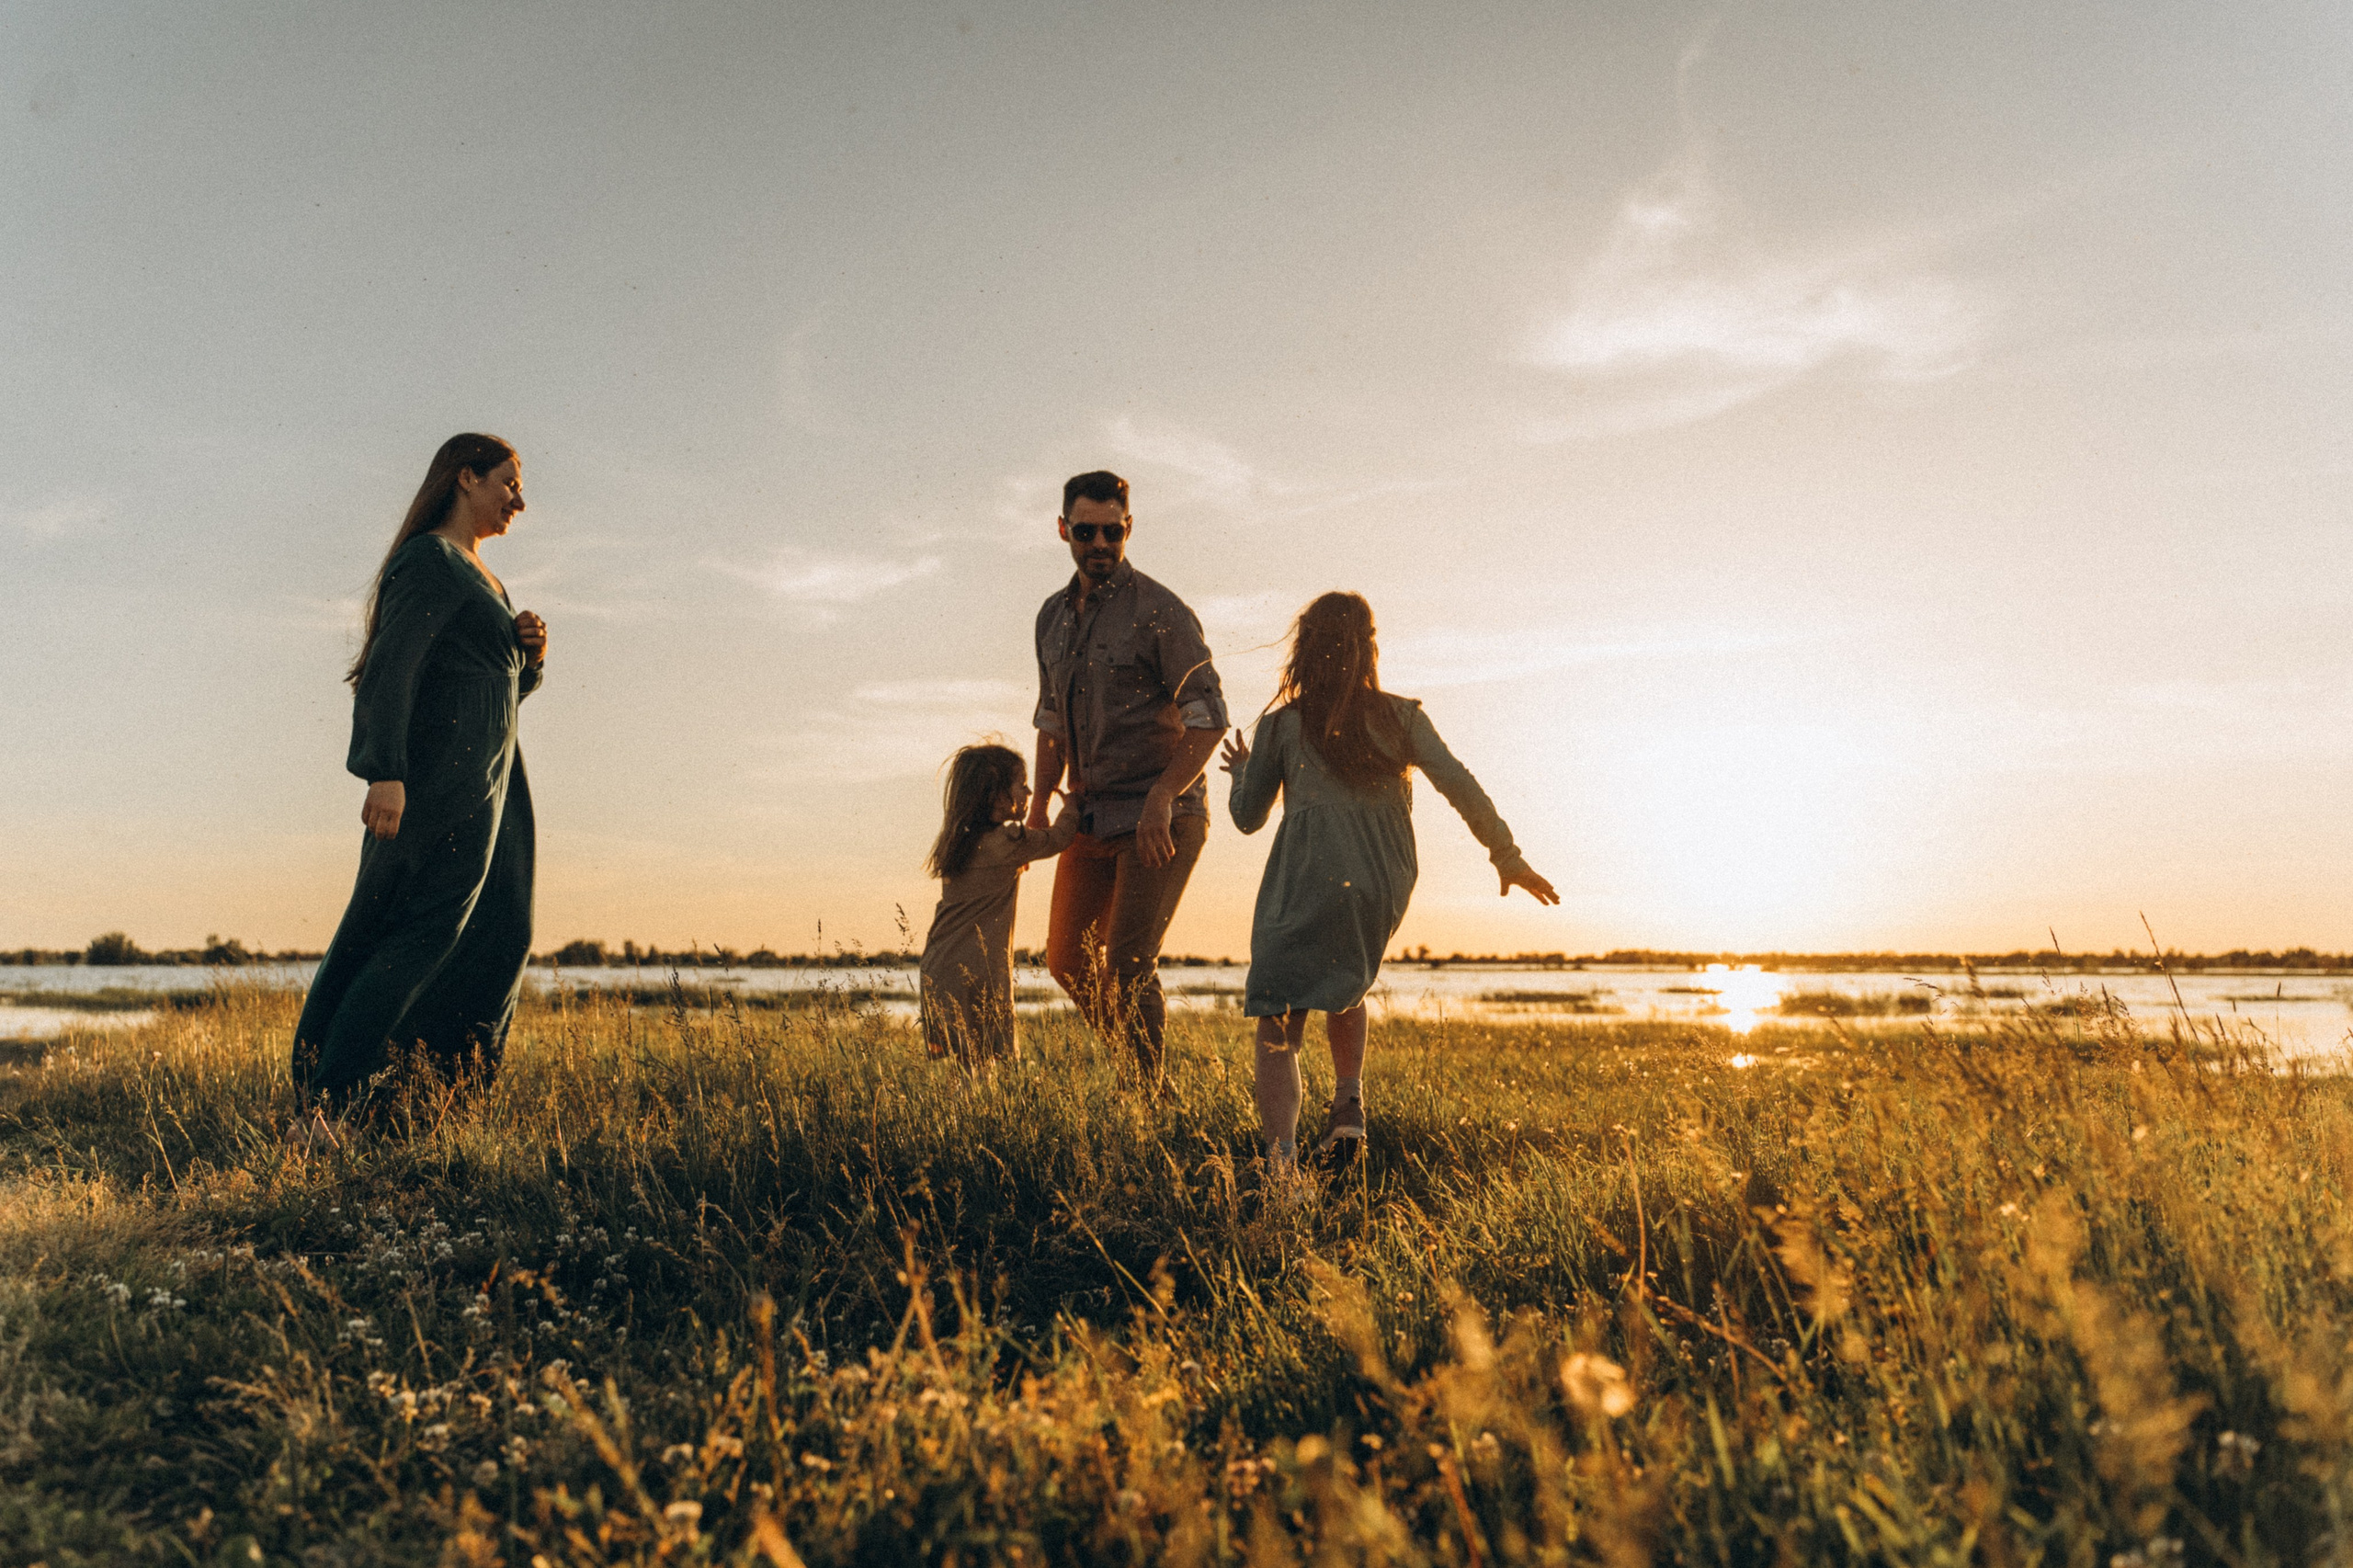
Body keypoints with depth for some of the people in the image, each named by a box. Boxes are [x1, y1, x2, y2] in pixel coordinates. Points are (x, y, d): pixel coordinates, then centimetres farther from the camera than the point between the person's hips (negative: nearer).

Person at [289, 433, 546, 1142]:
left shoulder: (478, 574, 22)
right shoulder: (430, 561, -8)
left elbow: (507, 683, 25)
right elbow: (390, 667, -19)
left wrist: (529, 650, 3)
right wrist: (386, 771, -28)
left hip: (487, 777, 10)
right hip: (442, 772, -10)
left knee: (500, 937, 10)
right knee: (424, 936, -14)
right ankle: (322, 1108, -14)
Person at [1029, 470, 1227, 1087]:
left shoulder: (1159, 612, -11)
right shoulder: (1053, 616, 11)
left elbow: (1209, 717, -15)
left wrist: (1161, 797, -25)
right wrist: (1039, 806, 11)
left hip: (1160, 818, -7)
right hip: (1091, 815, 7)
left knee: (1127, 965, -11)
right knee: (1067, 956, 11)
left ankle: (1149, 1091, 4)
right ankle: (1135, 1062, 30)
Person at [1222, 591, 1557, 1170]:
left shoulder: (1280, 726, 7)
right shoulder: (1401, 716, 8)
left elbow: (1247, 818, 13)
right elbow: (1459, 785, 0)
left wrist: (1242, 771, 33)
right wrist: (1507, 856, 6)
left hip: (1306, 883, -3)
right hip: (1383, 889, 3)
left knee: (1276, 1030, -4)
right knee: (1345, 984, 32)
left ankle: (1281, 1161, -22)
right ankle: (1348, 1108, 18)